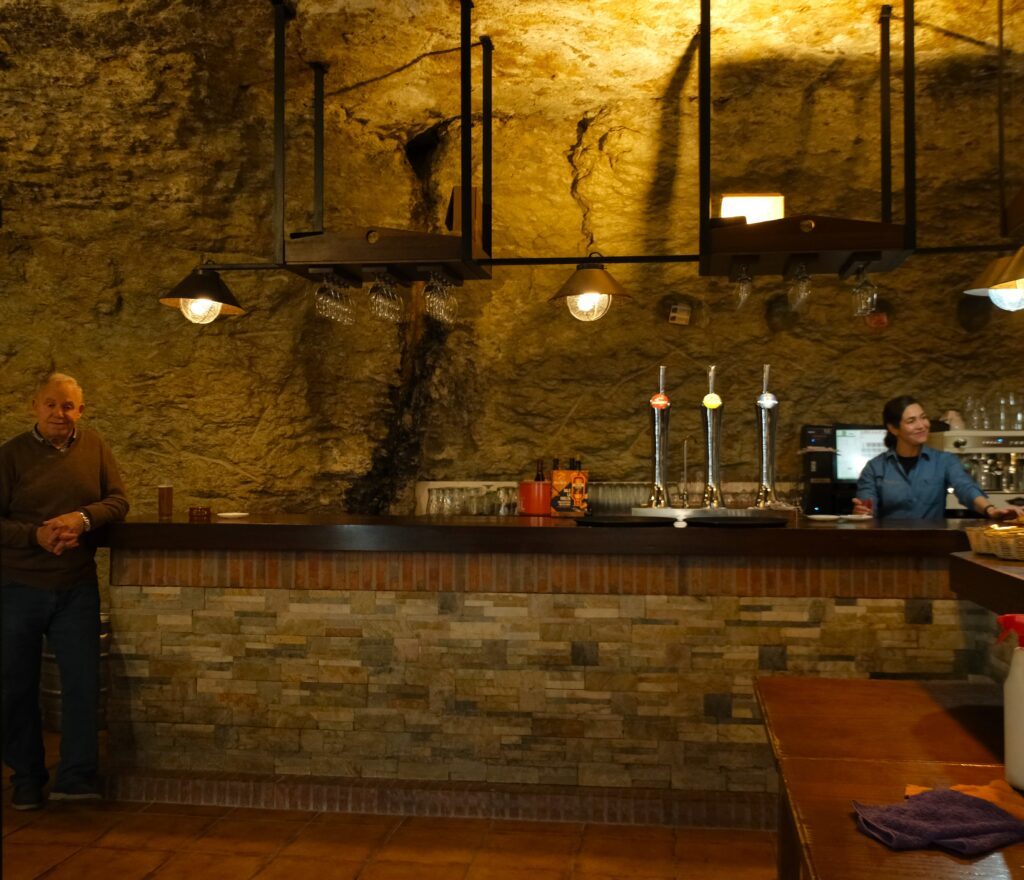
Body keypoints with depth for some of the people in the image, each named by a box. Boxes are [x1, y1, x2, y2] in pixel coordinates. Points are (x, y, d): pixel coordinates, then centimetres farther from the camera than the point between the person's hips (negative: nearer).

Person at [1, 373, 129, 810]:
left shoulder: (94, 447, 4)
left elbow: (118, 500, 1)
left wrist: (83, 518, -18)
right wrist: (35, 535, -21)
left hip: (76, 588, 1)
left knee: (82, 680, -3)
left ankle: (76, 775, 5)